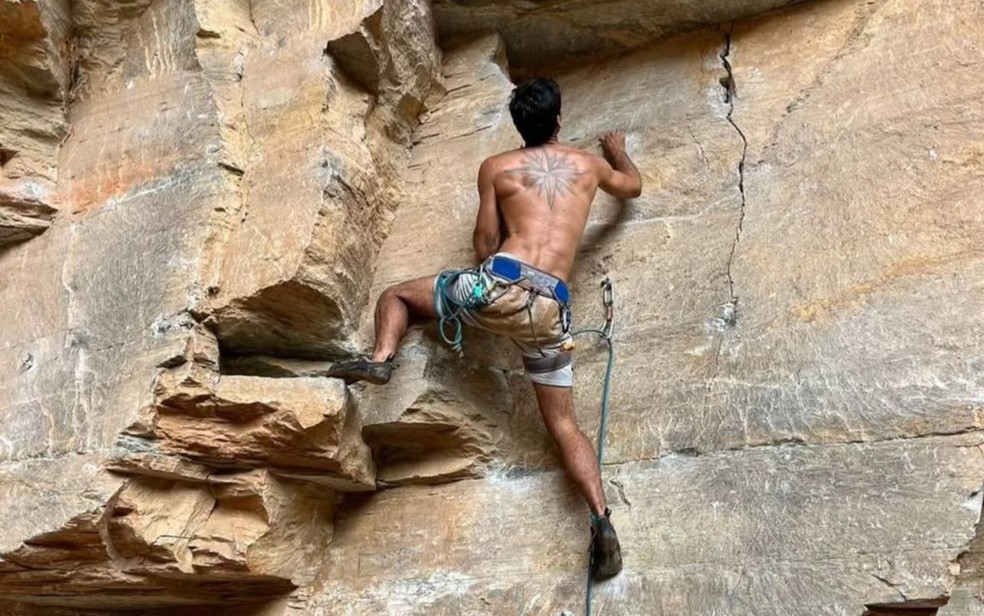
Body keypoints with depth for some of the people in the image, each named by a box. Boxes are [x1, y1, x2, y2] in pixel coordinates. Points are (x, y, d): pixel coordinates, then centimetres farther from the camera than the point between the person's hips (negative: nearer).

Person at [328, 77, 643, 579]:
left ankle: (380, 359, -10)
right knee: (563, 423, 11)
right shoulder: (588, 164, 21)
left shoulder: (496, 167, 15)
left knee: (395, 297, 19)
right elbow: (633, 186, 43)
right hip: (552, 307, 3)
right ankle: (601, 516, -8)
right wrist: (619, 152, 62)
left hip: (500, 285, -2)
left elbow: (485, 246, 12)